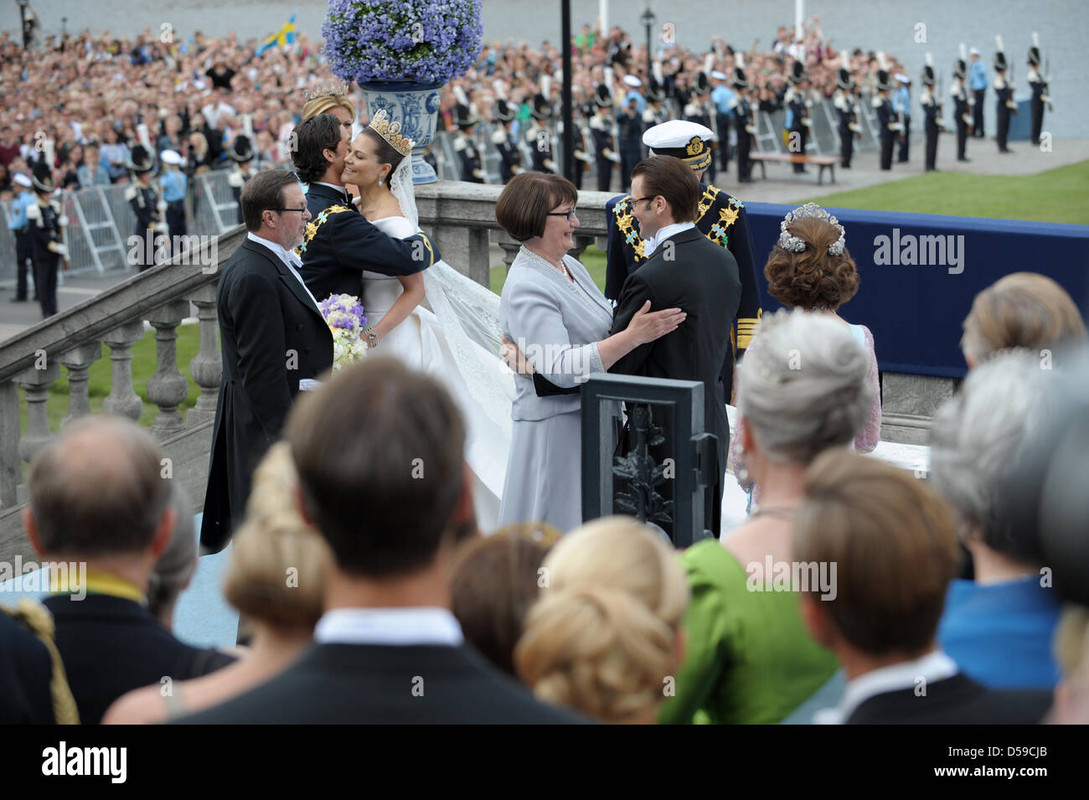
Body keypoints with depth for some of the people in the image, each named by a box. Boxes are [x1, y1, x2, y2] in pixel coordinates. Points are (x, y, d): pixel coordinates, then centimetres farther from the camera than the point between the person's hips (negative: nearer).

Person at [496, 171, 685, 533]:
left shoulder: (571, 266, 11)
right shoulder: (526, 289, -19)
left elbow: (602, 327, 23)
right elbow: (561, 368, -28)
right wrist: (632, 337, -29)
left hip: (592, 420, 9)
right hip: (556, 428, -9)